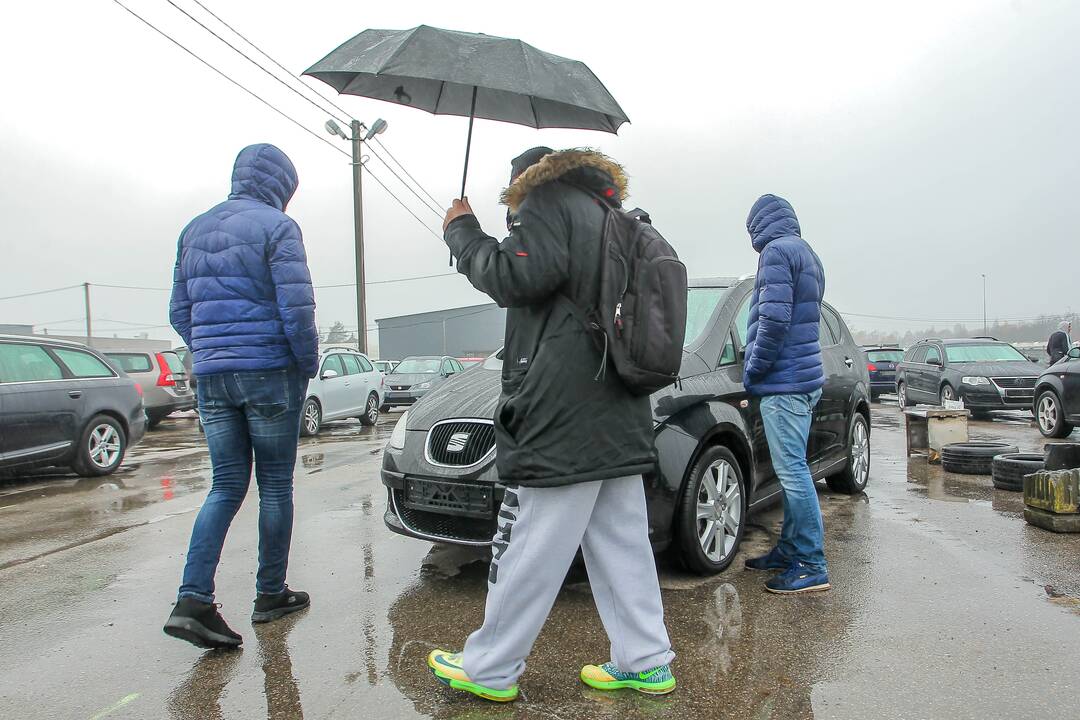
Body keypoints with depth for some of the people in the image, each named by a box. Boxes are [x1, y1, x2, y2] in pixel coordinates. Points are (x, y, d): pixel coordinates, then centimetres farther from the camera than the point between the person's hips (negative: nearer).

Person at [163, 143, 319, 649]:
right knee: (276, 484, 7)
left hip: (211, 378, 6)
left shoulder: (195, 230, 14)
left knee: (226, 486, 9)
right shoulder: (276, 227, -7)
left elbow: (179, 313, 15)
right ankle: (270, 594, 17)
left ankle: (192, 600, -2)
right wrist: (308, 366, -2)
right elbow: (296, 309, -15)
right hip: (270, 375, -6)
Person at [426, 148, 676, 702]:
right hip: (620, 421, 10)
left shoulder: (549, 202, -2)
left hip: (563, 422, -9)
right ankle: (646, 662, 19)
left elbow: (516, 277, -17)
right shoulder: (610, 220, 27)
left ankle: (488, 670, 11)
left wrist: (464, 233, -3)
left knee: (527, 552, -1)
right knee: (622, 547, 13)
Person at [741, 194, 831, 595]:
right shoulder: (807, 254, 20)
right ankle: (790, 550, 25)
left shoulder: (777, 251, -10)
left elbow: (774, 320, -21)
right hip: (805, 379, 10)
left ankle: (812, 566, -5)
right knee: (792, 470, 15)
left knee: (792, 470, -9)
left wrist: (753, 371, -10)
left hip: (784, 381, -10)